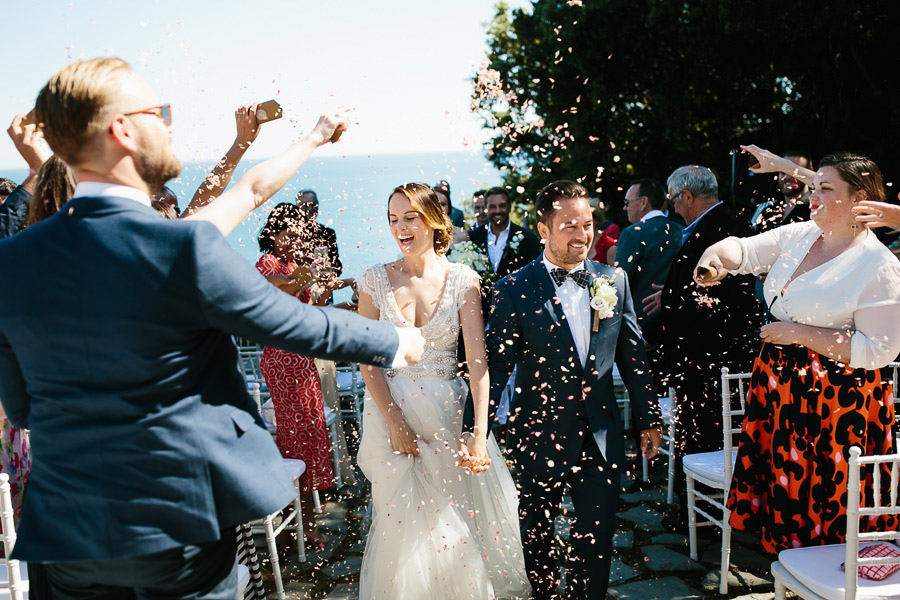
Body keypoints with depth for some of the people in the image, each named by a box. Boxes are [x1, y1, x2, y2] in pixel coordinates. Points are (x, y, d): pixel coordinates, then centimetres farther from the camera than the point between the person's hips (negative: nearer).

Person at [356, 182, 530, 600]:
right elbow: (368, 361, -4)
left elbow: (478, 361, -13)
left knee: (456, 520, 8)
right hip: (390, 412, 1)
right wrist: (395, 422, -12)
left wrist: (480, 433, -22)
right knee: (402, 523, 8)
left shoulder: (463, 280, -6)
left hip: (447, 412, 0)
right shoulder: (376, 280, -3)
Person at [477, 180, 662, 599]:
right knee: (536, 535, 17)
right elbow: (496, 365, -10)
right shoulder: (514, 291, -9)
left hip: (601, 436, 2)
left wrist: (648, 418, 12)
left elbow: (632, 354, 10)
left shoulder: (614, 280, 3)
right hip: (540, 435, -2)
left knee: (596, 540, 6)